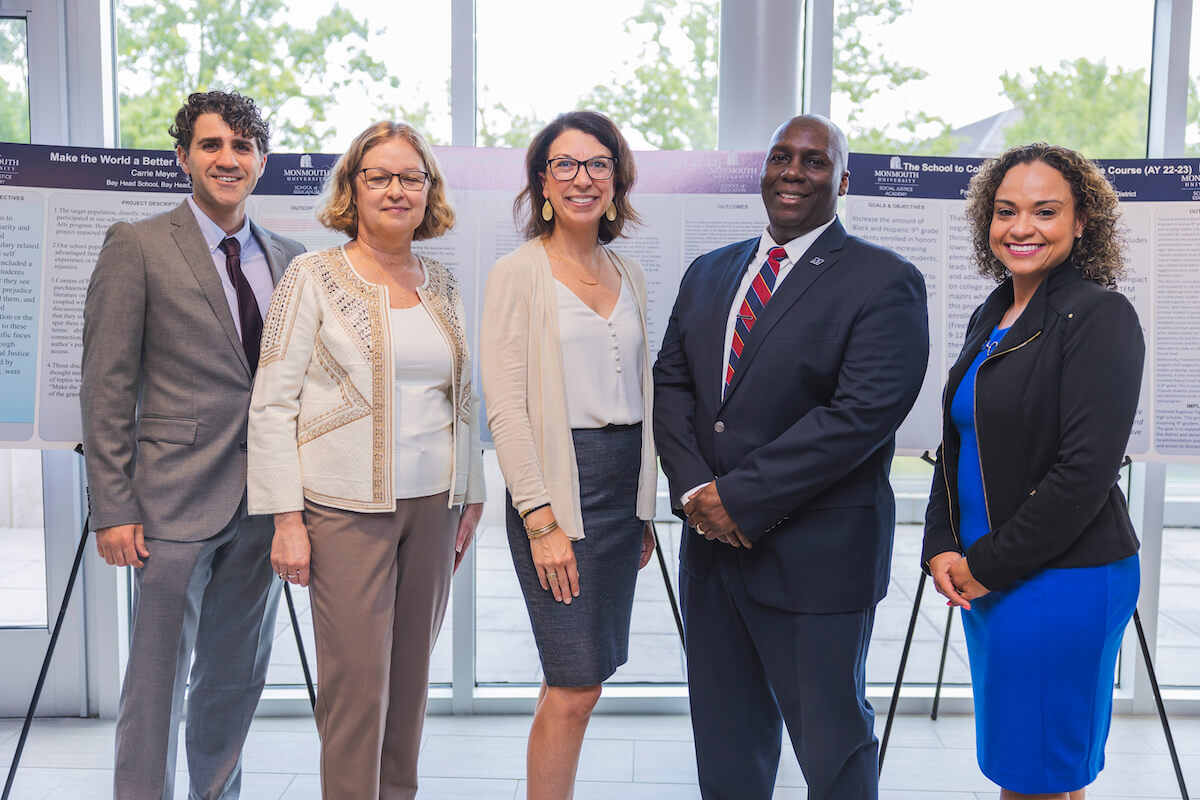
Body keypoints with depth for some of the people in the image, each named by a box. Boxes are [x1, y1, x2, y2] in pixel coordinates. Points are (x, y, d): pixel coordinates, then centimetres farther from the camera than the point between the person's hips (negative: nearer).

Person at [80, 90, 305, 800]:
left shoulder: (288, 258, 10)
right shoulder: (137, 246, -3)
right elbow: (107, 387, -6)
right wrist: (113, 508, -10)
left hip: (263, 502, 5)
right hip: (176, 500, -4)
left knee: (239, 676, 16)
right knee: (156, 683, 4)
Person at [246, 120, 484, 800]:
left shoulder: (443, 284, 11)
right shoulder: (314, 276, -2)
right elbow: (272, 402, -5)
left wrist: (470, 497, 13)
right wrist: (287, 518, -10)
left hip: (432, 505, 4)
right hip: (346, 507, -4)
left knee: (412, 674, 12)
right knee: (357, 684, -2)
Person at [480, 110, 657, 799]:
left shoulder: (630, 275, 13)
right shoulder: (517, 273, -4)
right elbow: (506, 406, -10)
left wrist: (646, 508, 14)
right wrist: (541, 519, -15)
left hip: (624, 483, 6)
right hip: (559, 483, -5)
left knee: (581, 677, 12)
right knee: (577, 686, -3)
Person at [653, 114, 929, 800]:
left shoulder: (884, 282, -8)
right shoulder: (709, 274, 12)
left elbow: (860, 414, -18)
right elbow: (671, 384, 8)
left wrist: (741, 499, -19)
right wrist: (695, 489, -8)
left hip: (815, 557, -5)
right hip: (712, 543, 6)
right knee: (725, 743, 19)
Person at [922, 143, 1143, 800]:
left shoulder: (1099, 315, -12)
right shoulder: (990, 317, 11)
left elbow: (1086, 469, -19)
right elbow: (956, 442, 14)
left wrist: (992, 565, -14)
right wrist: (942, 549, 1)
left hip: (1061, 582, -7)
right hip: (980, 579, 8)